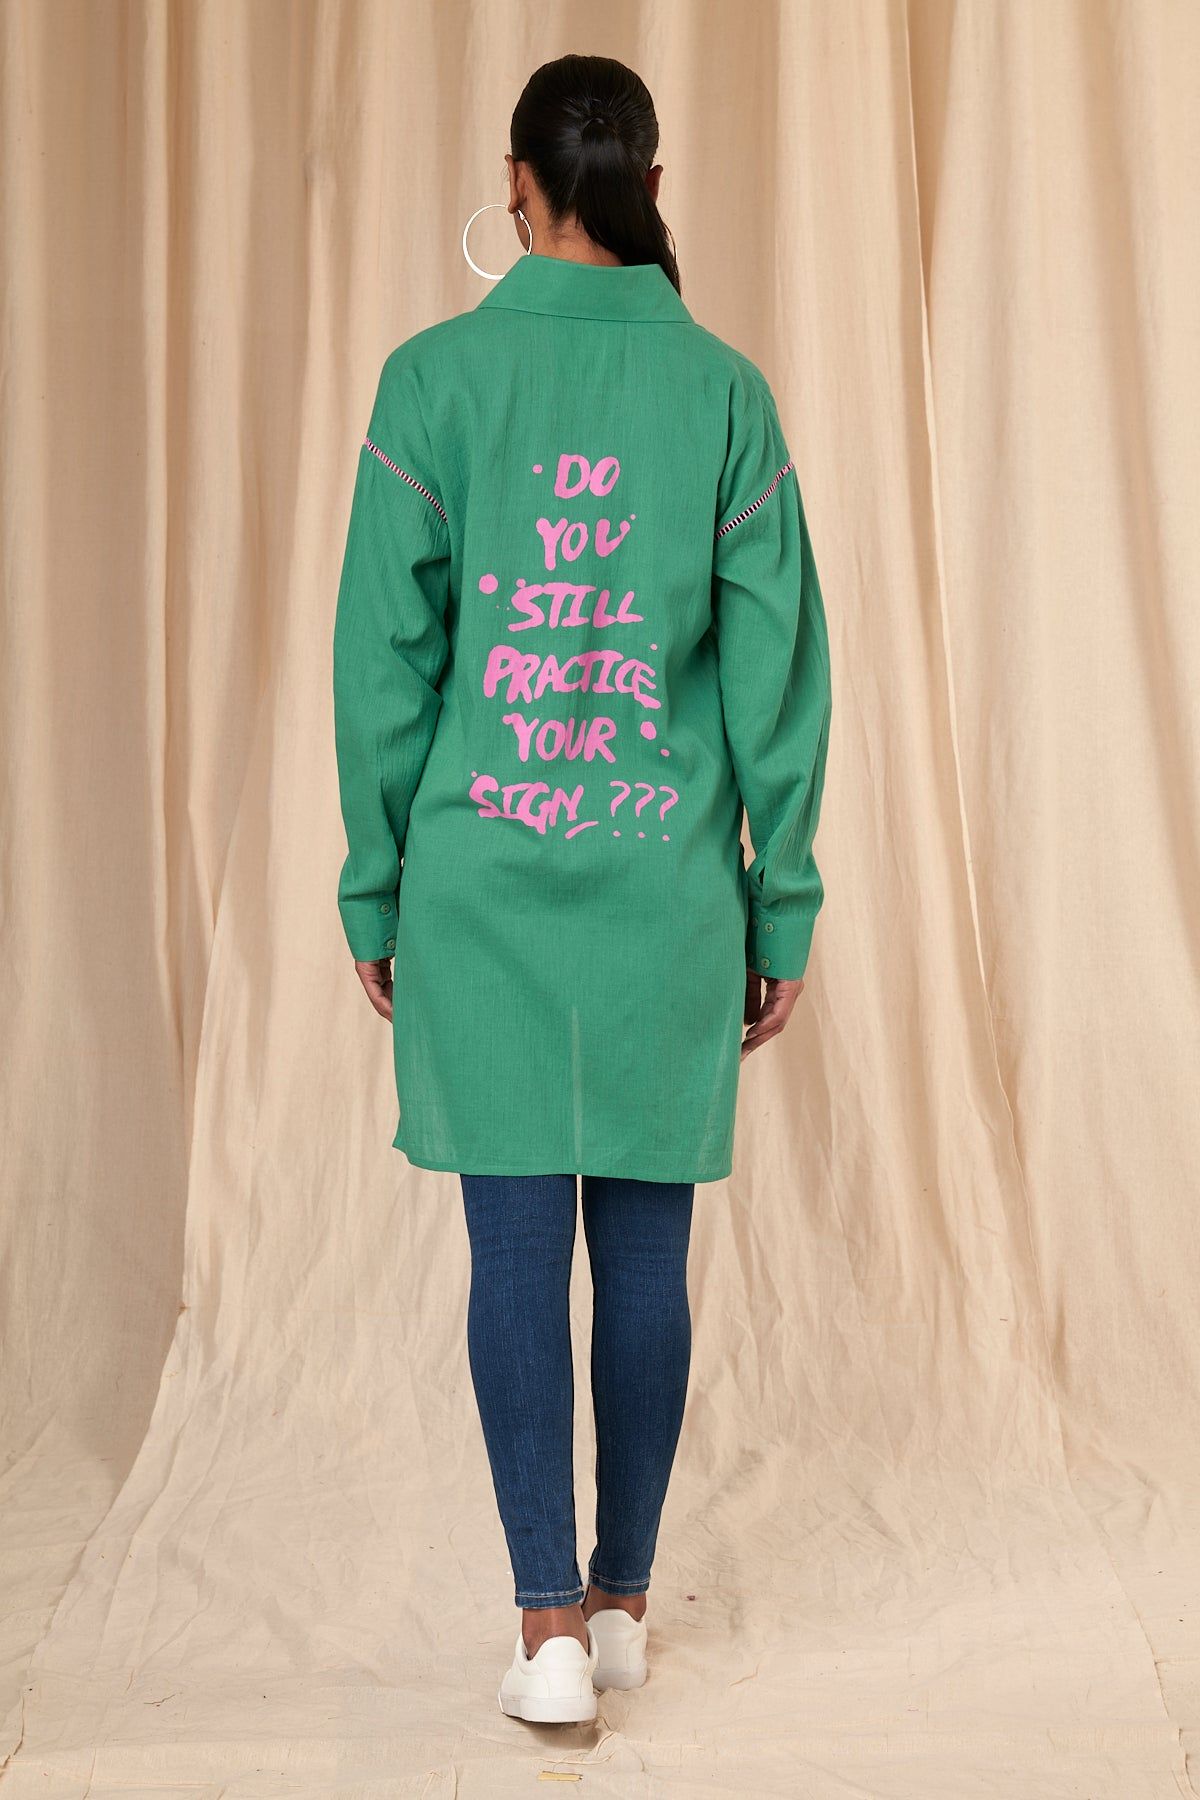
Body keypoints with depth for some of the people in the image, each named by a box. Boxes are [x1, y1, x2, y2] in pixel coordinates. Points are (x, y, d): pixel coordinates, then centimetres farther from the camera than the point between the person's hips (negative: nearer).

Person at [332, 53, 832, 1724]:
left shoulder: (435, 378, -3)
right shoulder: (725, 391, 1)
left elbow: (384, 655, -2)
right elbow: (777, 664, 1)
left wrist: (374, 888, 6)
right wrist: (783, 907, 7)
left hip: (485, 877, -1)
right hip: (668, 883, 2)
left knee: (517, 1244, 3)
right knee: (646, 1244, 10)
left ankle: (551, 1628, 1)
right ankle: (623, 1599, 24)